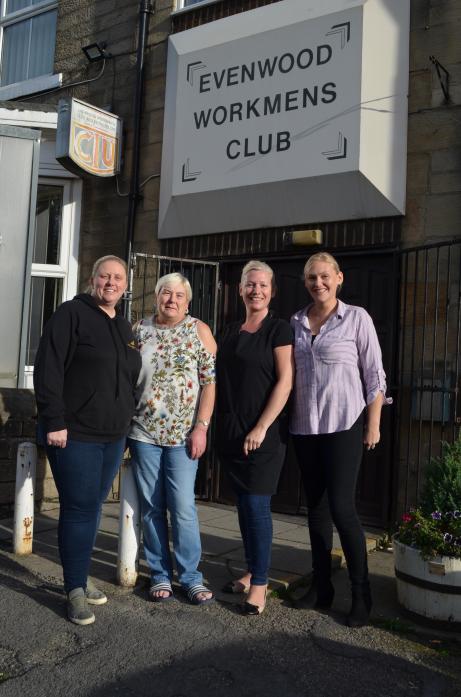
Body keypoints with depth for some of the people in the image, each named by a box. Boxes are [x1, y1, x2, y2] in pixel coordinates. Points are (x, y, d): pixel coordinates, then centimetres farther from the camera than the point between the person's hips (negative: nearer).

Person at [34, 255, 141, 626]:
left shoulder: (125, 327, 15)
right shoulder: (72, 313, -7)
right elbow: (48, 369, -13)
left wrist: (127, 423, 16)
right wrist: (54, 421, -18)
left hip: (113, 436, 7)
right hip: (74, 434, -6)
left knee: (92, 508, 13)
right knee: (80, 510, -3)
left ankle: (80, 578, 27)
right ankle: (76, 590, 10)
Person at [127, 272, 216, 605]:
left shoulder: (199, 331, 0)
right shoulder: (139, 329, 7)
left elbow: (209, 382, -4)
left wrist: (201, 427, -11)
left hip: (183, 434, -2)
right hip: (144, 432, 3)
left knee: (183, 507, -2)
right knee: (151, 508, 8)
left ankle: (191, 576, 13)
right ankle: (160, 574, 21)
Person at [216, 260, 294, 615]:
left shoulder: (279, 329, -5)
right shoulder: (231, 332, 13)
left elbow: (285, 382, -12)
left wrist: (261, 428, -16)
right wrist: (219, 426, 8)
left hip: (264, 433, -6)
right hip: (231, 432, 6)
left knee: (257, 505, -4)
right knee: (244, 503, 13)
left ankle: (260, 584, 8)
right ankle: (252, 572, 26)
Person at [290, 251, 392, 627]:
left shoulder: (356, 317, -1)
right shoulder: (295, 322, 9)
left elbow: (374, 375, -2)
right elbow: (287, 374, 12)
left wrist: (373, 424, -7)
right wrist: (285, 419, 7)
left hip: (343, 426, -4)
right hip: (304, 427, 4)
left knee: (342, 508, -7)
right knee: (316, 508, 11)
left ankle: (362, 594, 8)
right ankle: (321, 587, 23)